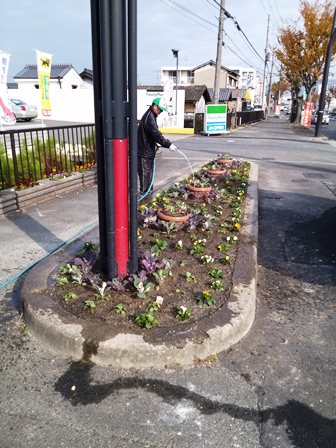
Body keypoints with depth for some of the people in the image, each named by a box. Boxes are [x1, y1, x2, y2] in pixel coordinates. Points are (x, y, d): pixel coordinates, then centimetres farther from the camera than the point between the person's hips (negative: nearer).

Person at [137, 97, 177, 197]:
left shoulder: (151, 115, 13)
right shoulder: (149, 117, -21)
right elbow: (156, 134, -27)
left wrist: (161, 137, 9)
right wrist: (168, 144, -25)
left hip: (149, 149, 11)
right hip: (144, 151, -11)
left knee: (149, 170, 18)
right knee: (144, 172, -1)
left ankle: (149, 190, 28)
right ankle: (144, 192, 8)